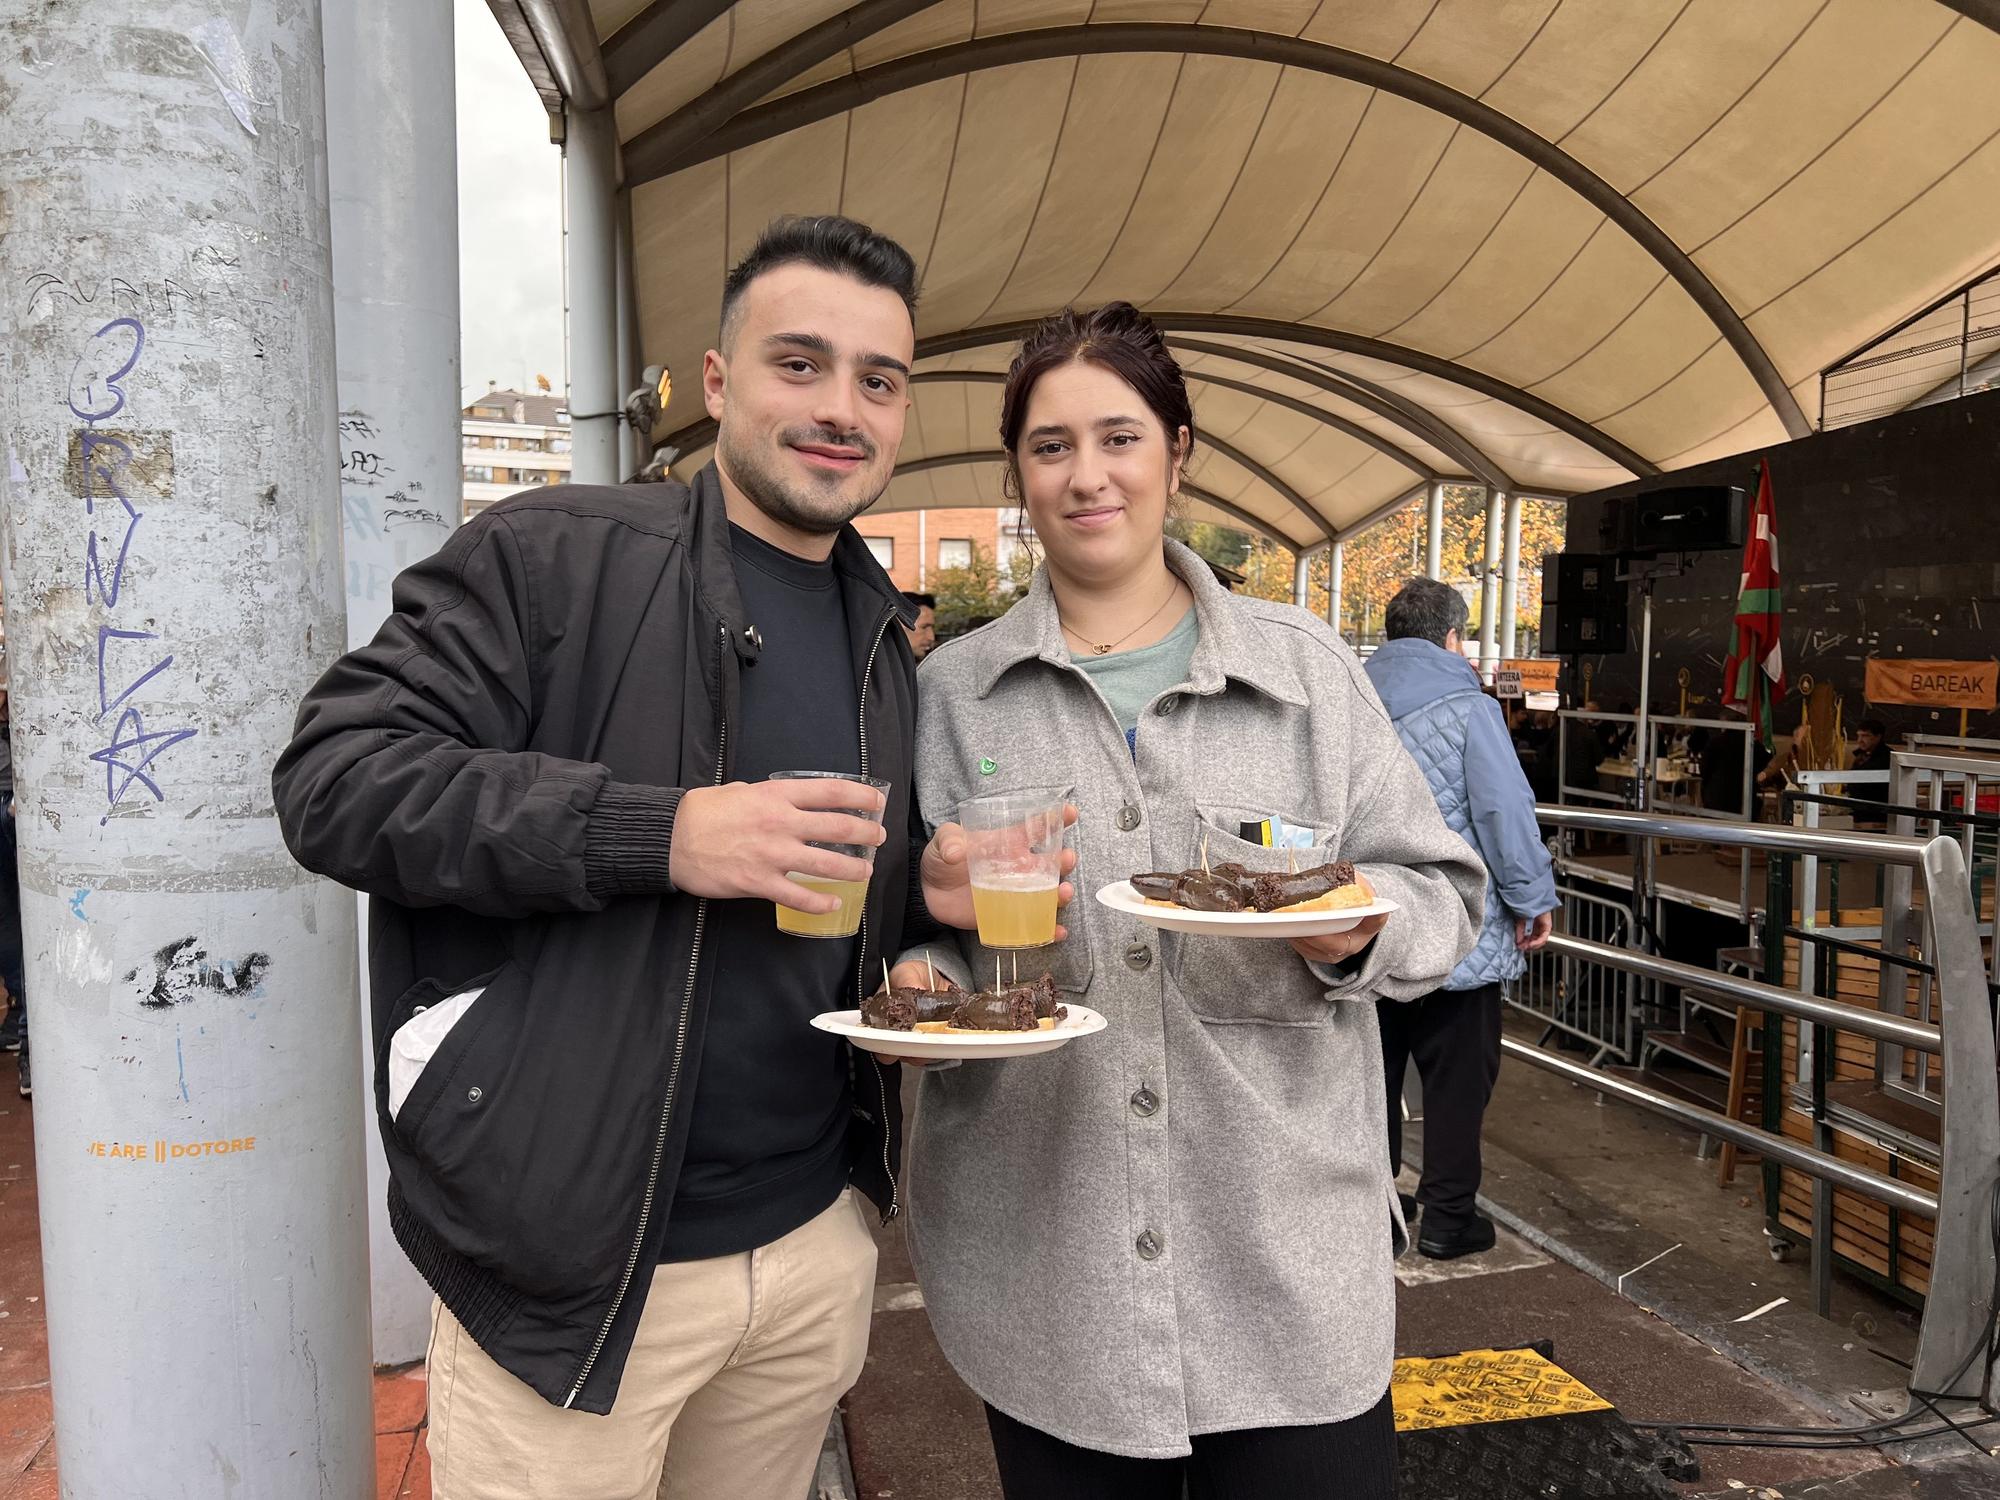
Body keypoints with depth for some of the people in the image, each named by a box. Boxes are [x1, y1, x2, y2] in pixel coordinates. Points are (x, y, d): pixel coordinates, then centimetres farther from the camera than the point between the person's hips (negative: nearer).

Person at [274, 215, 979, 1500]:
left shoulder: (885, 638, 10)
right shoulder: (553, 556, -9)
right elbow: (335, 779, -16)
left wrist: (928, 896, -2)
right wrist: (652, 831, -26)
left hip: (817, 1238, 6)